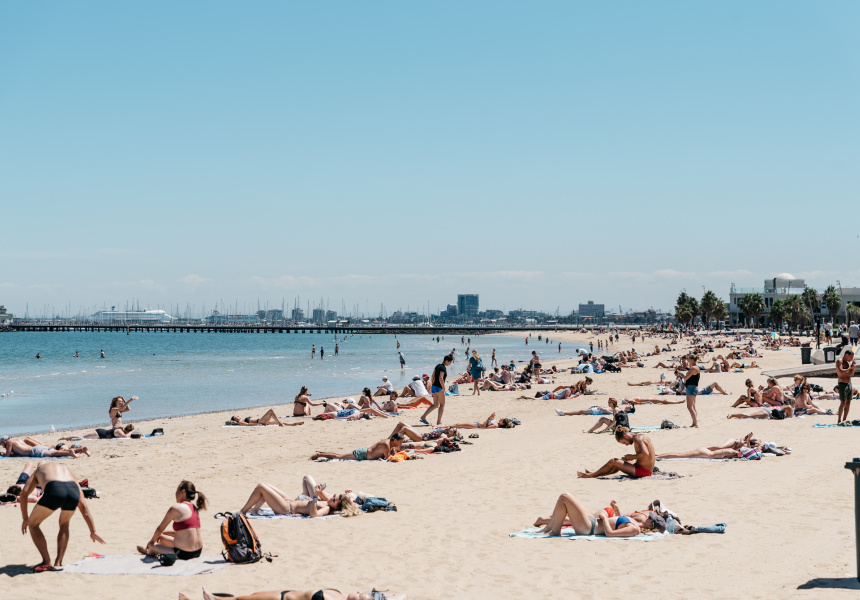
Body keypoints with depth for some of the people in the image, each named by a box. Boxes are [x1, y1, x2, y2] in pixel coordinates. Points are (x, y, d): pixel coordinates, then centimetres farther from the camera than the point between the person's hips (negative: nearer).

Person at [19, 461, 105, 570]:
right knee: (64, 525, 32)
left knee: (33, 524, 19)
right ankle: (58, 562, 21)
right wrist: (93, 532, 38)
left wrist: (25, 518, 30)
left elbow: (24, 493, 22)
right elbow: (84, 507, 37)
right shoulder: (69, 472, 41)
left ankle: (46, 562, 11)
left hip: (54, 491, -4)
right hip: (73, 491, 4)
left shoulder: (39, 469, 38)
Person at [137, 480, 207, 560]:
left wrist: (152, 541, 17)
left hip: (183, 554, -8)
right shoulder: (194, 508, 10)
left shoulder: (175, 508, -13)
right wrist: (163, 533, 27)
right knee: (162, 538, 28)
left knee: (151, 545, 11)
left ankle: (149, 551, 41)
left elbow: (160, 529, -1)